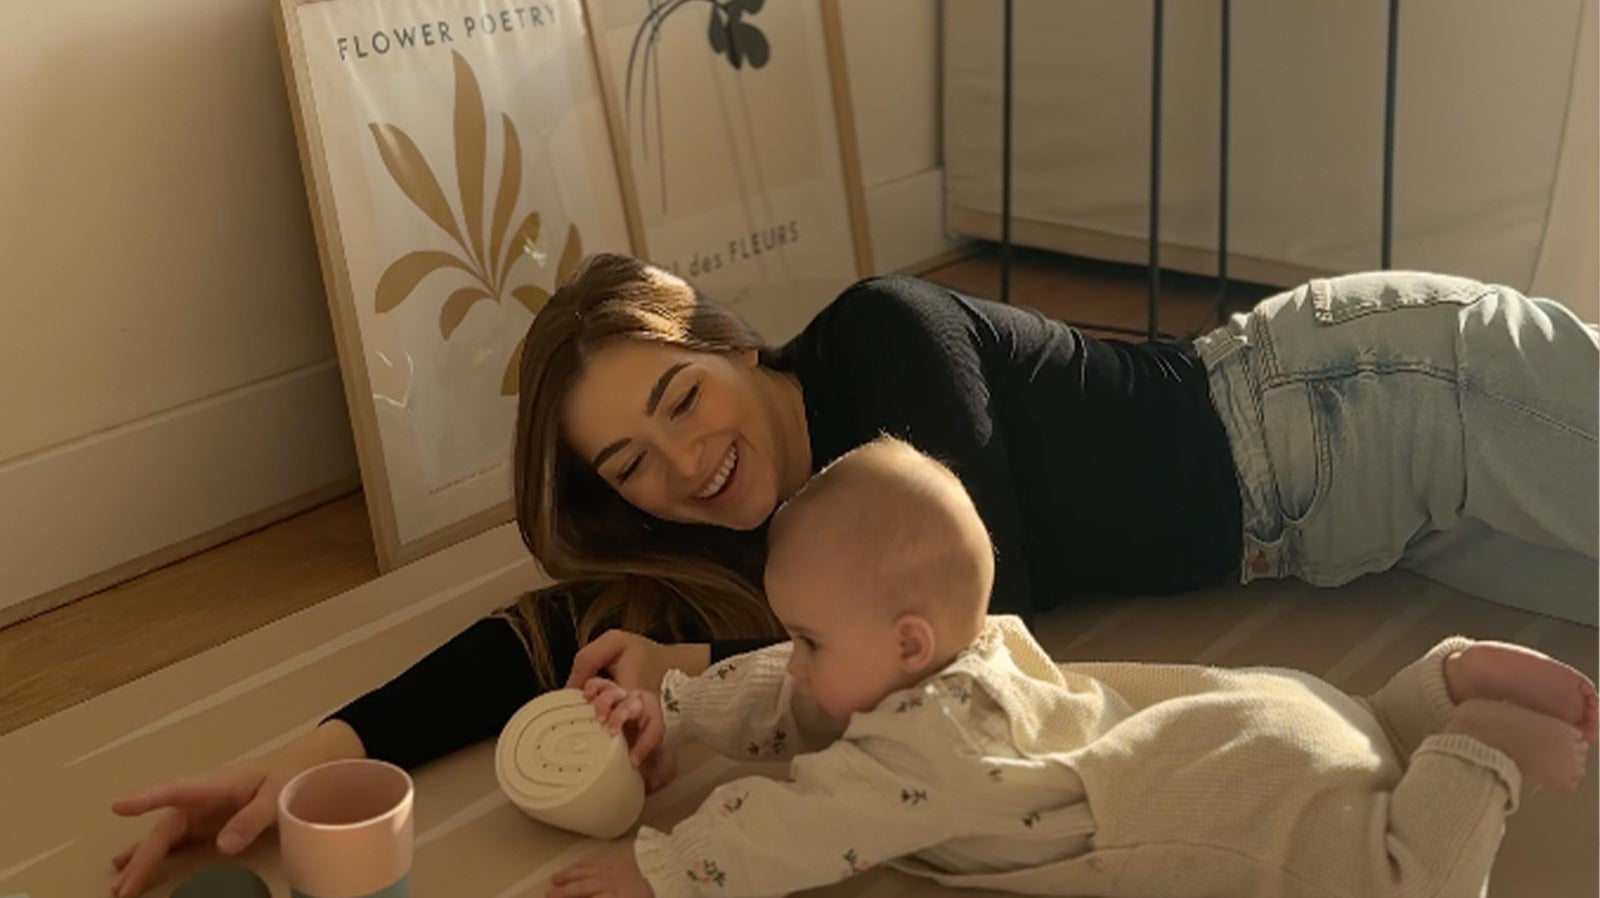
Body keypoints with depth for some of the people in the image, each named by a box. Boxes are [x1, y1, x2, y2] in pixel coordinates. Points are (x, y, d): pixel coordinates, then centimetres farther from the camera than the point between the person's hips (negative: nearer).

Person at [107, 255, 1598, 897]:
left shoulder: (884, 341, -28)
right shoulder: (764, 528, -7)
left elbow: (985, 618, -28)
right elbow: (580, 627, -13)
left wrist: (719, 677, -29)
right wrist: (323, 748, -23)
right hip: (1343, 528, 5)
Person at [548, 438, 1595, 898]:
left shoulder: (921, 741, -27)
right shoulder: (917, 667, 1)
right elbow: (777, 694, 12)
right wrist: (670, 708, 4)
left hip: (1258, 789, -10)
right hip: (1222, 714, 10)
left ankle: (1480, 750, 3)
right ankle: (1458, 678, 19)